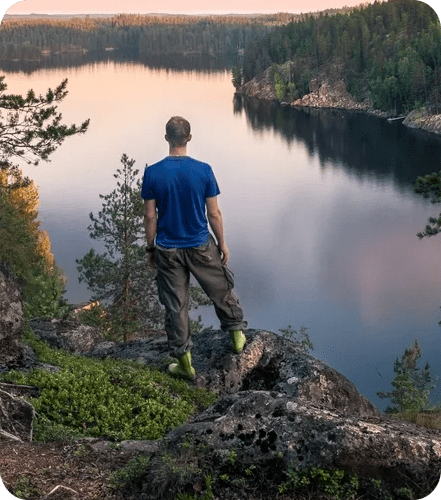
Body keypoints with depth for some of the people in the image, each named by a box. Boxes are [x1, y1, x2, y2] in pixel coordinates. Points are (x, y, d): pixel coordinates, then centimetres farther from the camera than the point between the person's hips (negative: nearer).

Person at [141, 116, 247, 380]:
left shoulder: (152, 173, -11)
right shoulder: (203, 170, -12)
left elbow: (150, 216, -6)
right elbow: (214, 213, -7)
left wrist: (151, 248, 7)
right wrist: (222, 243, 7)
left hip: (167, 249, 1)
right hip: (201, 247, -1)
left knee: (175, 305, 10)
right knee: (222, 291, 22)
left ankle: (185, 362, 19)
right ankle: (237, 335, 37)